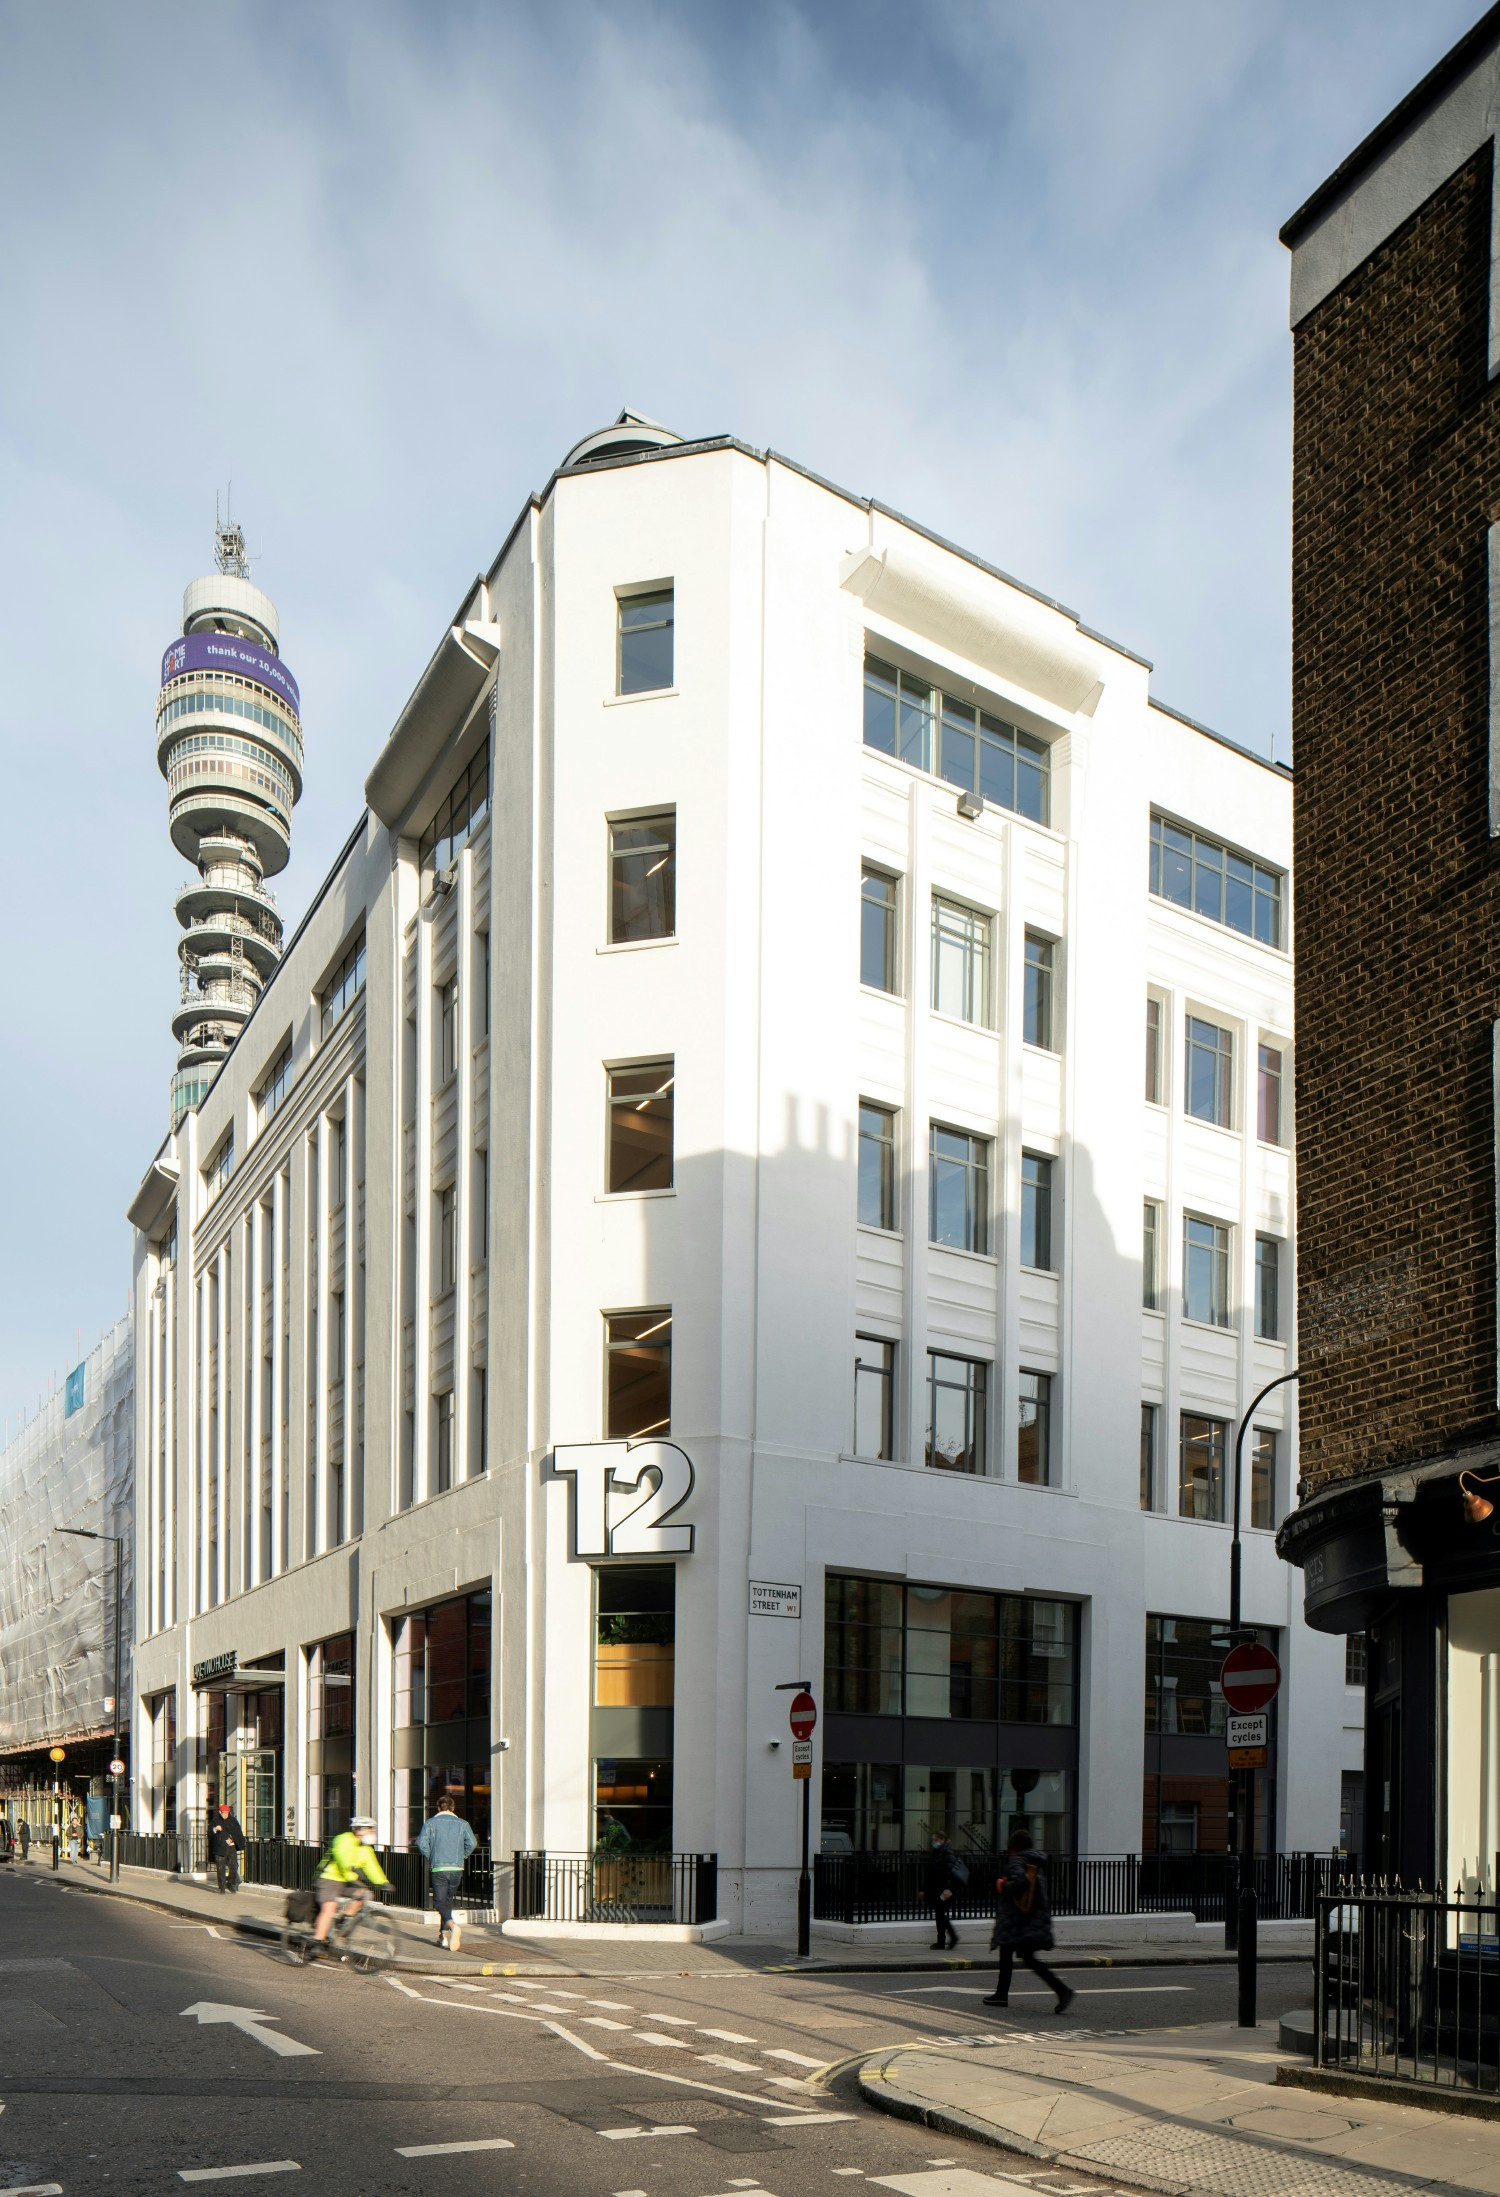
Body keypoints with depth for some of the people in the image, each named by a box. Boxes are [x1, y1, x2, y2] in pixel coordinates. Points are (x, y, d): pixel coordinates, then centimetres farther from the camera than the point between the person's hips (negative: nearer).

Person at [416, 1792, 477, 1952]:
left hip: (439, 1868, -3)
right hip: (457, 1868, 3)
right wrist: (462, 1857, 11)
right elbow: (472, 1843, -3)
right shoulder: (461, 1823, 8)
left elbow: (422, 1842, -8)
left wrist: (429, 1858, 8)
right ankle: (443, 1934, 19)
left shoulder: (431, 1823, 3)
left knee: (440, 1901, -4)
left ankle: (453, 1926, -29)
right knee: (448, 1900, 18)